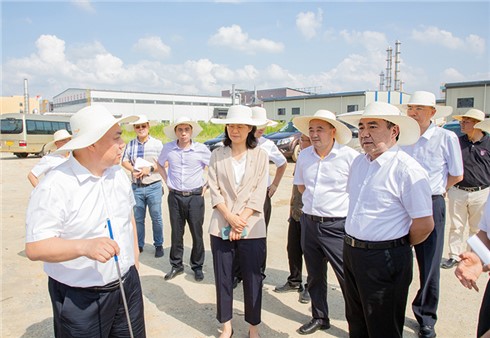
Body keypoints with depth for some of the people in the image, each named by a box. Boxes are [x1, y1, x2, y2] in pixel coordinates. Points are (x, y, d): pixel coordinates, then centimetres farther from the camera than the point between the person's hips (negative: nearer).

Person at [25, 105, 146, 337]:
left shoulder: (118, 173, 2)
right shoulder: (54, 187, -20)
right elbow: (34, 247, -22)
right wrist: (85, 246, -37)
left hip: (128, 285, 6)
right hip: (81, 300, -6)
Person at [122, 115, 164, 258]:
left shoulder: (157, 143, -1)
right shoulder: (130, 144, 7)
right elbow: (124, 162, 7)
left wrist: (150, 168, -16)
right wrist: (133, 170, -12)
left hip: (153, 186, -2)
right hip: (136, 187, 3)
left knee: (156, 217, 4)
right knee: (137, 218, 10)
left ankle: (158, 245, 18)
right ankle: (139, 245, 24)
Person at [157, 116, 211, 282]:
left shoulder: (201, 149, -7)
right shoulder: (168, 148, -2)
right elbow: (160, 165, 18)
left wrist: (206, 186, 1)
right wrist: (167, 182, 9)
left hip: (195, 196, -2)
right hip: (175, 196, 2)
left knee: (197, 233, 5)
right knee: (176, 232, 11)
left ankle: (197, 266, 22)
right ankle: (176, 265, 27)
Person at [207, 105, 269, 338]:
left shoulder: (260, 156, 1)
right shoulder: (217, 155, 4)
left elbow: (258, 194, -4)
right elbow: (214, 190, -1)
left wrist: (241, 221, -11)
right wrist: (230, 217, -13)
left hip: (252, 228, -1)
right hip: (221, 227, 1)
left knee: (252, 278, 8)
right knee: (223, 277, 10)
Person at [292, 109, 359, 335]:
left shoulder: (349, 156, -13)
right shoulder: (304, 156, 4)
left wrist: (350, 207, -1)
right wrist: (314, 201, 11)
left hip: (337, 225, -5)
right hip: (309, 222, 6)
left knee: (348, 277, -1)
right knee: (315, 276, 18)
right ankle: (319, 318, 36)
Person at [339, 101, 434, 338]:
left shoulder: (407, 169, -18)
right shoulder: (358, 163, 6)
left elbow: (425, 224, -17)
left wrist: (398, 247, -1)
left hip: (385, 260, -7)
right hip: (351, 253, 7)